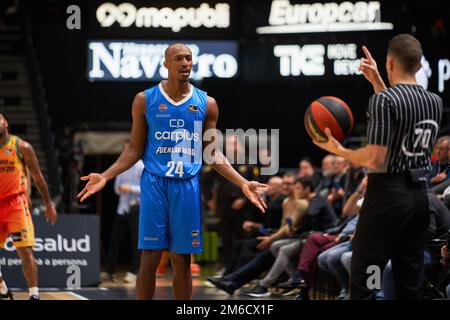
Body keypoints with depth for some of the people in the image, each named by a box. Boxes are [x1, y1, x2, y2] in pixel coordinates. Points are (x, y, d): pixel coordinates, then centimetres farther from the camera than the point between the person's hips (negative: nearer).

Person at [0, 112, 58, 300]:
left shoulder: (22, 147, -3)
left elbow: (38, 178, 3)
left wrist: (49, 204, 4)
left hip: (16, 204, -4)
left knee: (25, 251, -11)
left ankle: (34, 294, -9)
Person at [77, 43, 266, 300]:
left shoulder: (206, 103, 6)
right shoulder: (145, 100, 1)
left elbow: (213, 153, 10)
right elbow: (135, 149, 5)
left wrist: (243, 183, 1)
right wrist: (105, 176, -7)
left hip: (188, 185, 2)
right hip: (155, 183, -2)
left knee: (182, 260, 5)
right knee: (150, 258, -4)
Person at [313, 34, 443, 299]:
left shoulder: (383, 100, -14)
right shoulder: (434, 102, 8)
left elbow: (376, 158, -18)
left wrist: (339, 151, -3)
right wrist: (377, 81, 27)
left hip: (388, 193, -7)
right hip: (420, 194, 7)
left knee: (363, 280, -4)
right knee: (411, 281, 10)